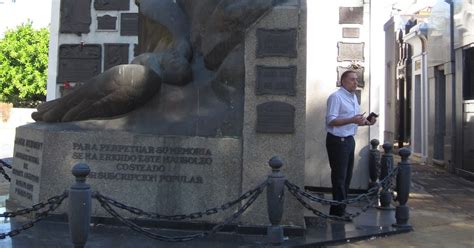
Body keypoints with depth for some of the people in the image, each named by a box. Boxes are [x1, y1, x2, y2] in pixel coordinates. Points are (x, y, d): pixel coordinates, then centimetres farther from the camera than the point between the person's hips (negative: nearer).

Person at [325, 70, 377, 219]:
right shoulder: (336, 97, -12)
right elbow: (331, 120, -20)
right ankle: (338, 211, 5)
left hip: (349, 140, 9)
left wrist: (366, 121, 4)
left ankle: (339, 210, 22)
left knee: (347, 177, 13)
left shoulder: (354, 97, 17)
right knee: (339, 177, -4)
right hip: (338, 141, -9)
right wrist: (352, 120, -27)